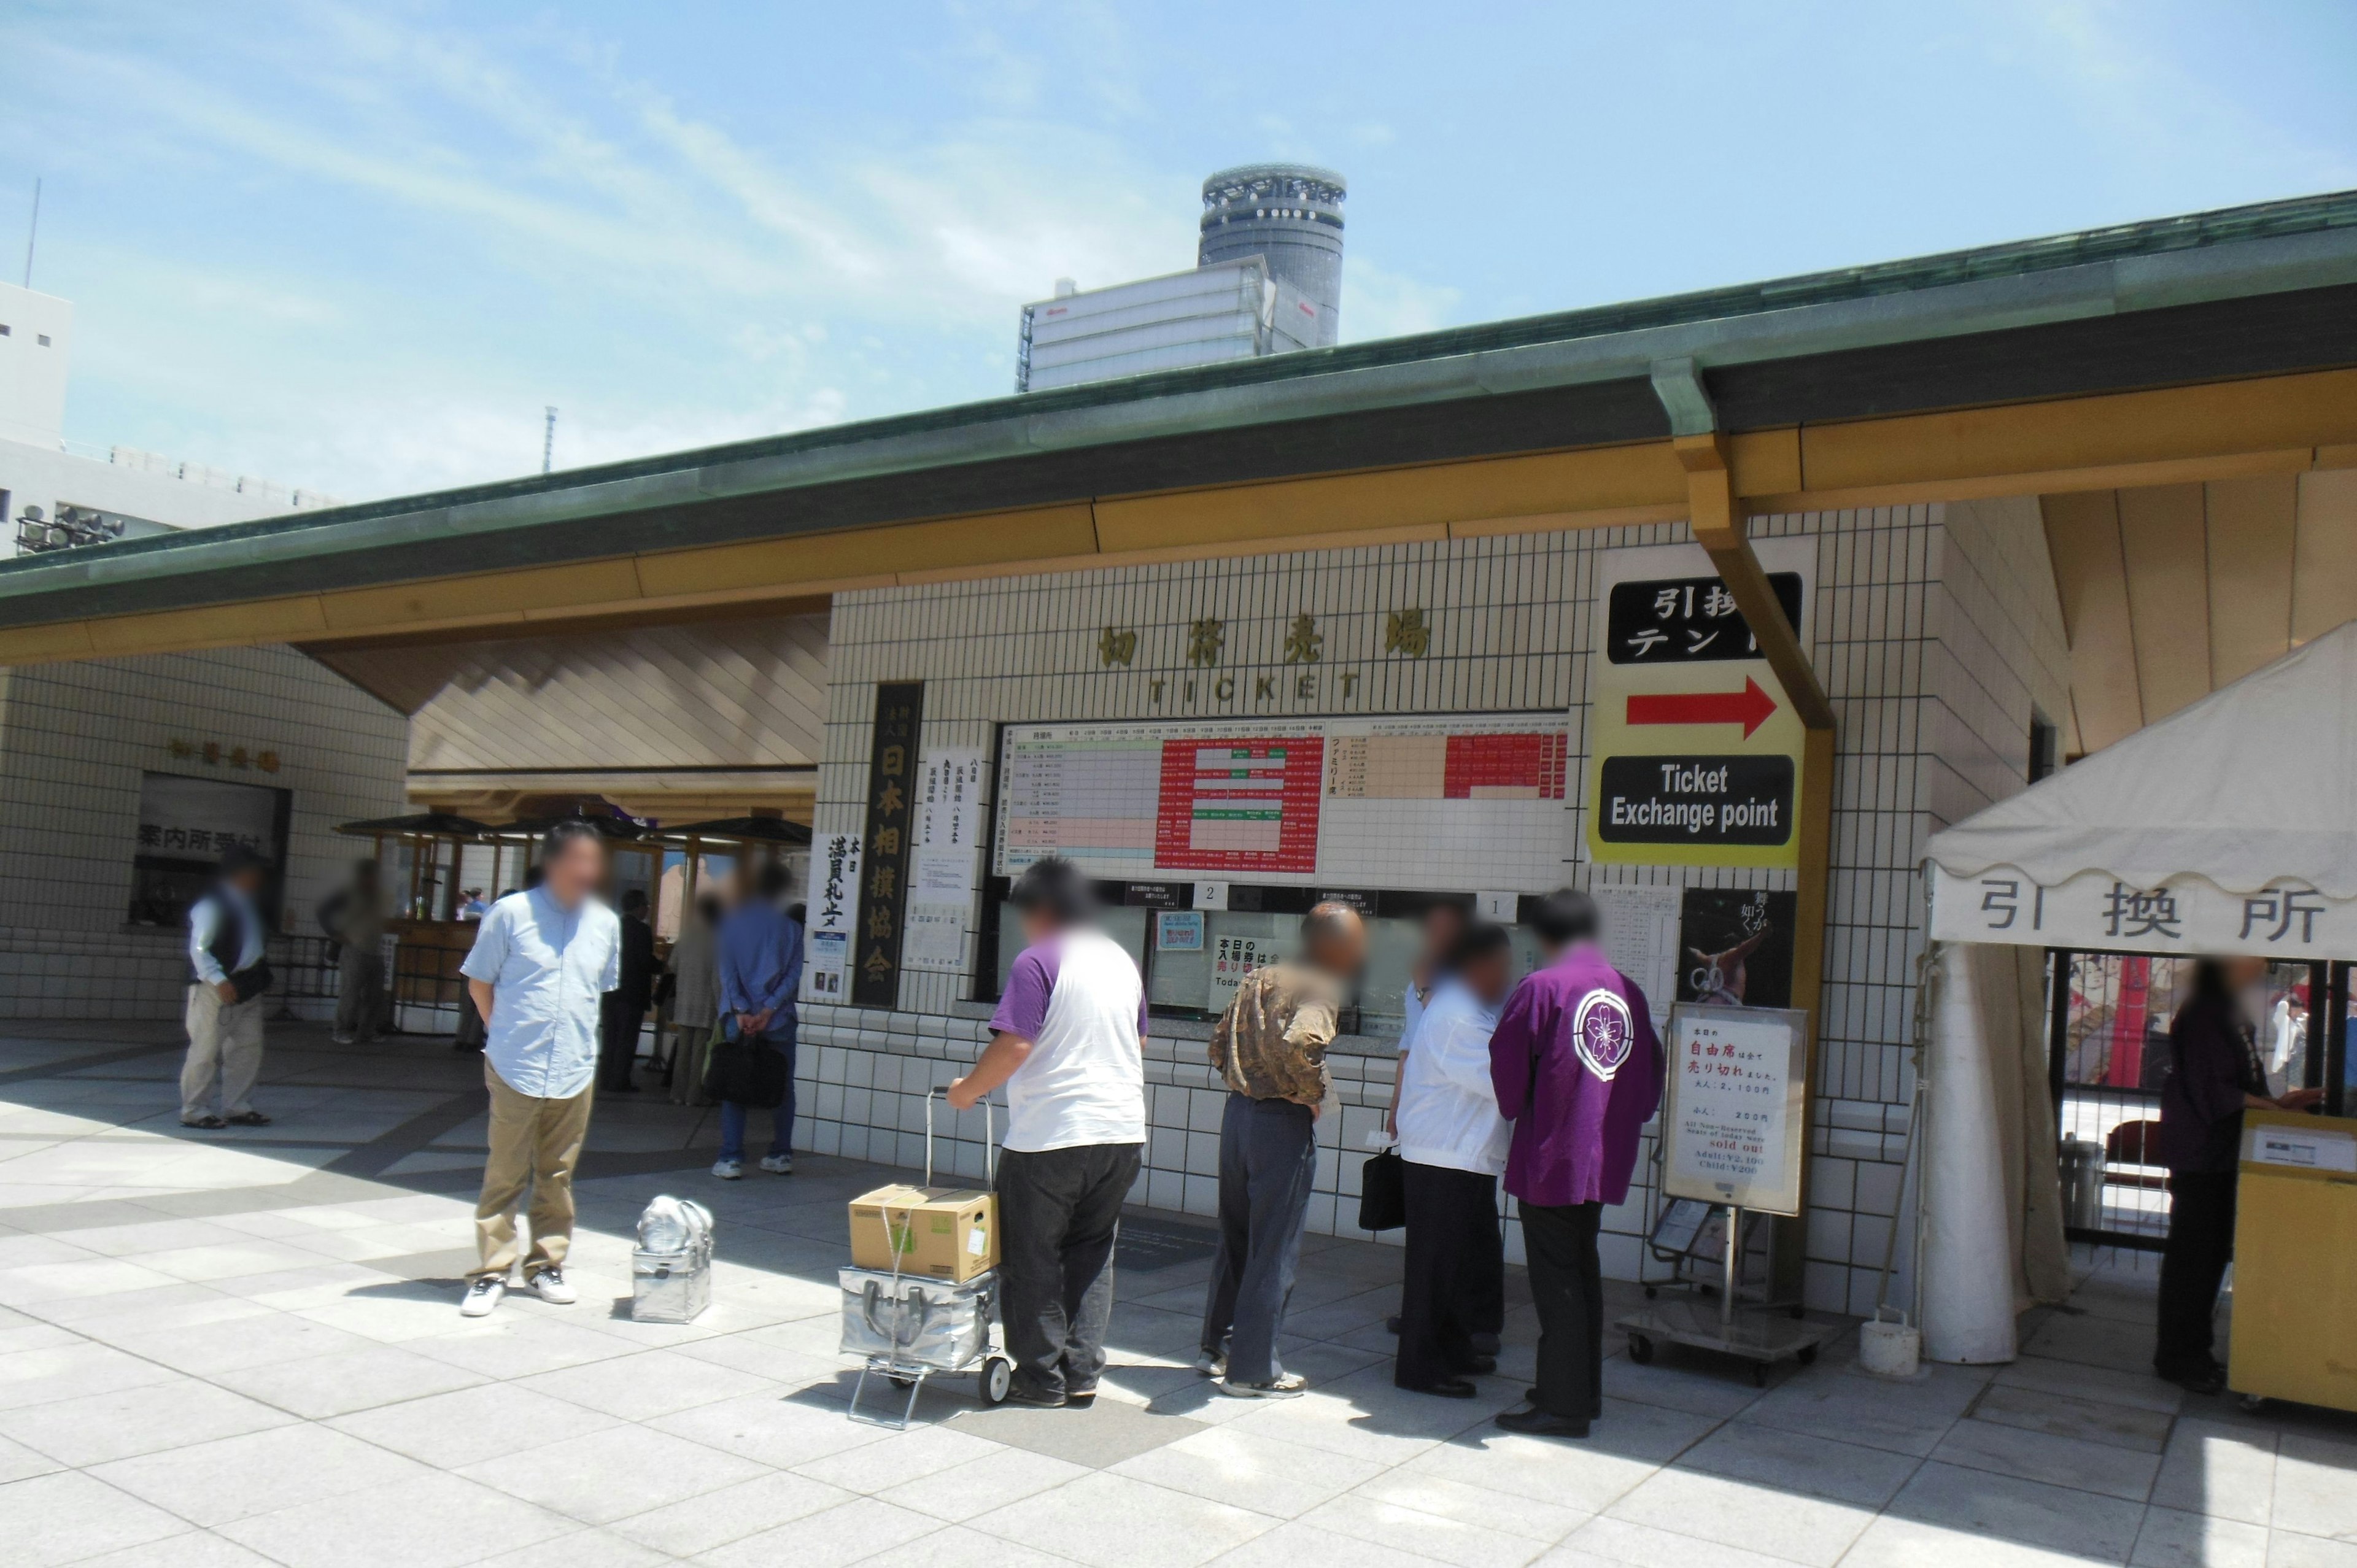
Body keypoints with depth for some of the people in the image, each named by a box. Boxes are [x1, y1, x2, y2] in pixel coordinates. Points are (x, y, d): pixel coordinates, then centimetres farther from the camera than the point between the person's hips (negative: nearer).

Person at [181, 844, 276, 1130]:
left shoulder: (246, 904, 15)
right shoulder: (211, 905, -13)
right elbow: (198, 949, -18)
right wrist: (220, 981, -26)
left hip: (247, 988, 9)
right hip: (217, 989, -9)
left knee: (248, 1048, 11)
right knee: (206, 1050, -2)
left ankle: (237, 1108, 19)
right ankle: (194, 1111, 6)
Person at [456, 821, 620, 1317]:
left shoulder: (606, 923, 5)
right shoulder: (512, 913, -6)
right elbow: (479, 982, 2)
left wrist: (576, 1037, 12)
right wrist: (505, 1033, 2)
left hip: (576, 1071, 3)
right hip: (516, 1068, -3)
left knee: (557, 1176, 11)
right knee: (505, 1176, 4)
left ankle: (546, 1266, 23)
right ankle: (491, 1272, 13)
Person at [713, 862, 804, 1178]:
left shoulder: (732, 923, 2)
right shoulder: (791, 928, 2)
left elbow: (727, 971, -5)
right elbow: (794, 975, -5)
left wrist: (741, 1012, -10)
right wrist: (767, 1012, -8)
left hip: (740, 1018, 0)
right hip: (779, 1021, 1)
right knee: (782, 1087, 11)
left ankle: (731, 1158, -3)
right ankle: (781, 1155, 15)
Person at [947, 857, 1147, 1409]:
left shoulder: (1039, 962, -11)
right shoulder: (1122, 962, 11)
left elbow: (1014, 1045, -18)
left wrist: (968, 1089, -4)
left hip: (1049, 1135, -7)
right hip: (1122, 1132, 7)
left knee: (1033, 1259, 7)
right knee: (1092, 1255, 15)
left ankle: (1042, 1378, 13)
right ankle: (1083, 1374, 16)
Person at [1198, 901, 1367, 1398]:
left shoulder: (1259, 979, 13)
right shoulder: (1321, 989, -12)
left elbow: (1219, 1046, 15)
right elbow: (1300, 1043, -31)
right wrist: (1315, 1094, -16)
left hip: (1238, 1111, 8)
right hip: (1283, 1122, -8)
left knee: (1236, 1236, 19)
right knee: (1274, 1249, 3)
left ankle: (1217, 1346, 30)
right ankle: (1252, 1370, 11)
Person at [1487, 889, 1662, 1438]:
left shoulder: (1541, 988, -14)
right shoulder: (1631, 992, 4)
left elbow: (1506, 1066, -10)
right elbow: (1650, 1076, 9)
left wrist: (1517, 1112, 8)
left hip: (1549, 1158, -6)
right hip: (1606, 1159, 6)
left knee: (1556, 1280, 1)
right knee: (1583, 1273, 19)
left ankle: (1563, 1405, 7)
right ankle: (1583, 1391, 28)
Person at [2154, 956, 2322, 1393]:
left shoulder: (2235, 1016, 14)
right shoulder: (2202, 1015, -16)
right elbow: (2211, 1093, -18)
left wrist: (2278, 1101, 4)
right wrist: (2275, 1107, -11)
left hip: (2226, 1154, 9)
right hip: (2199, 1154, -9)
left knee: (2214, 1250, 13)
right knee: (2194, 1251, -3)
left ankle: (2194, 1349, 22)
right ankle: (2177, 1356, 6)